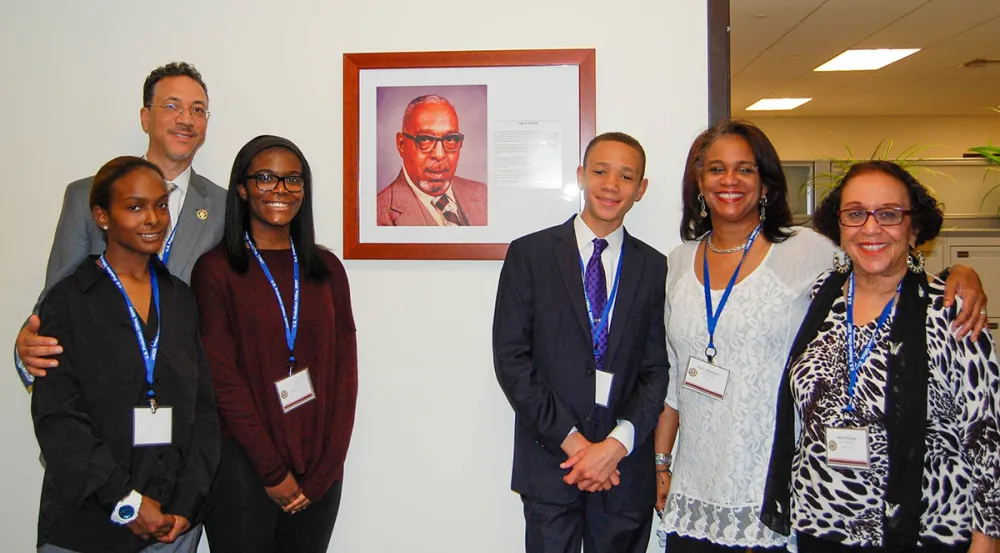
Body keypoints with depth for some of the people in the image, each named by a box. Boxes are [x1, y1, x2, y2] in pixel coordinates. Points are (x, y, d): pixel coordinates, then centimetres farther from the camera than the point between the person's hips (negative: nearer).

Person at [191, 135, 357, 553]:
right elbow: (223, 378, -8)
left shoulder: (326, 268, 6)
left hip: (318, 470, 3)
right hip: (243, 468, -3)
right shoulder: (216, 270, -4)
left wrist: (323, 471, -5)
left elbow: (343, 373, 3)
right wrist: (273, 471, -11)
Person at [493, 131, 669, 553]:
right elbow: (510, 357, -6)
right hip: (550, 463, -1)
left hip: (626, 468, 2)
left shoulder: (654, 267, 5)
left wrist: (619, 443, -11)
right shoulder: (529, 254, -1)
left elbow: (656, 369, 3)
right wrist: (571, 440, -11)